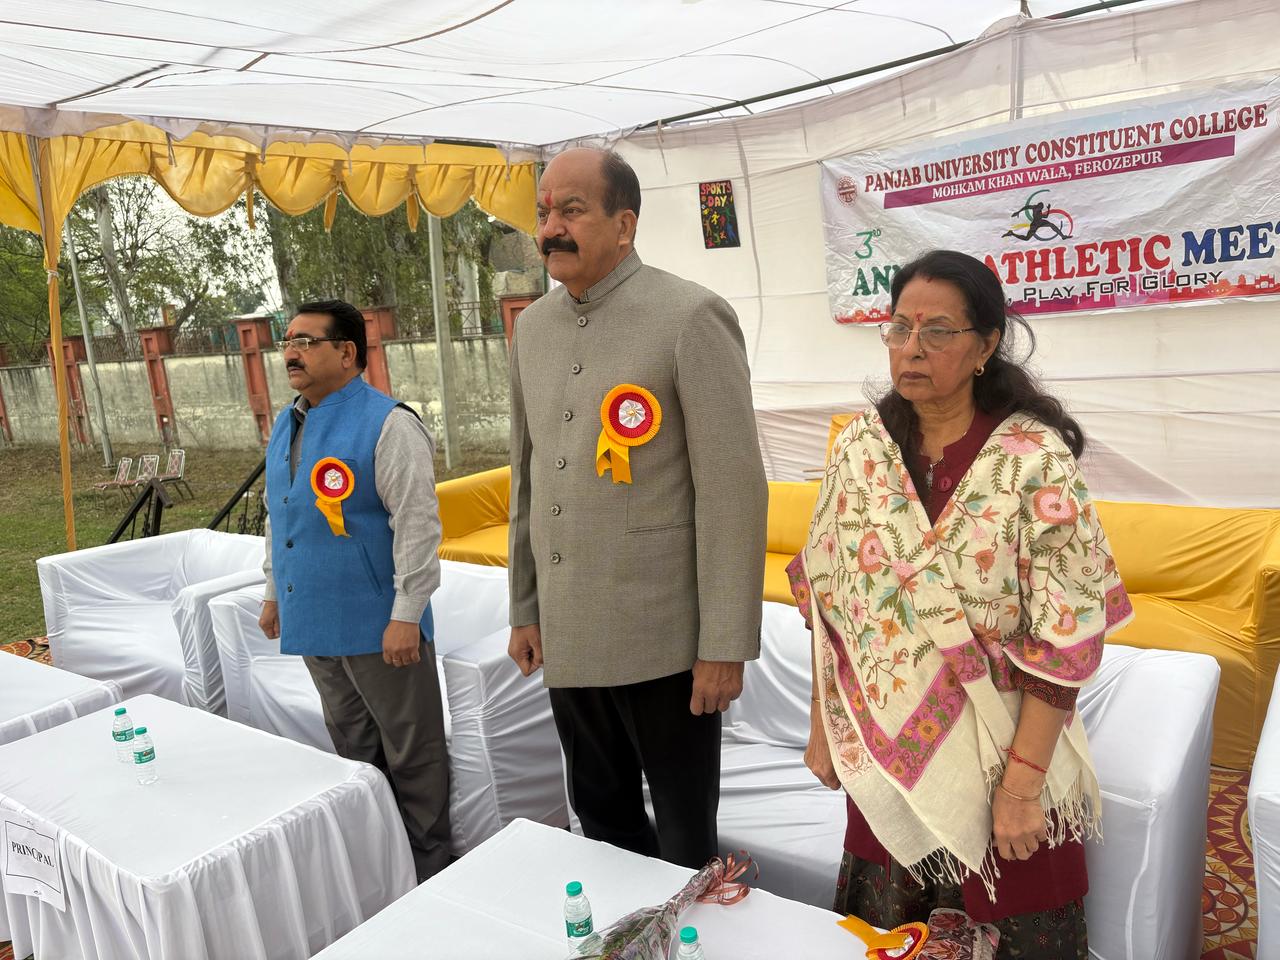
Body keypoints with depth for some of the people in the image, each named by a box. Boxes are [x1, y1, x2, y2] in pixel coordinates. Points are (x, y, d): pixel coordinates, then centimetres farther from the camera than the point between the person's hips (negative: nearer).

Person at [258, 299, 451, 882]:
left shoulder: (388, 425, -16)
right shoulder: (286, 425, 11)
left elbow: (417, 524, -19)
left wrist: (406, 615, -21)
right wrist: (274, 592, 21)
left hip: (377, 626, -8)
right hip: (315, 622, 8)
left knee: (411, 756, 6)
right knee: (353, 752, 21)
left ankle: (428, 869, 22)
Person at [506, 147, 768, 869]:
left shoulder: (691, 317, -11)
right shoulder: (533, 327, 10)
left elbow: (734, 490, -13)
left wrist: (726, 645, -14)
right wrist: (525, 608, 15)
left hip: (664, 639, -6)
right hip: (569, 637, 6)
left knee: (685, 834, 11)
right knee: (603, 822, 20)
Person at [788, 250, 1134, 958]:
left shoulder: (1036, 459, -15)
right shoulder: (860, 447, -3)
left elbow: (1064, 636, -15)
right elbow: (828, 600, 2)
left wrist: (1021, 785, -15)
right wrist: (823, 726, 4)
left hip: (999, 760, -3)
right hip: (887, 753, 3)